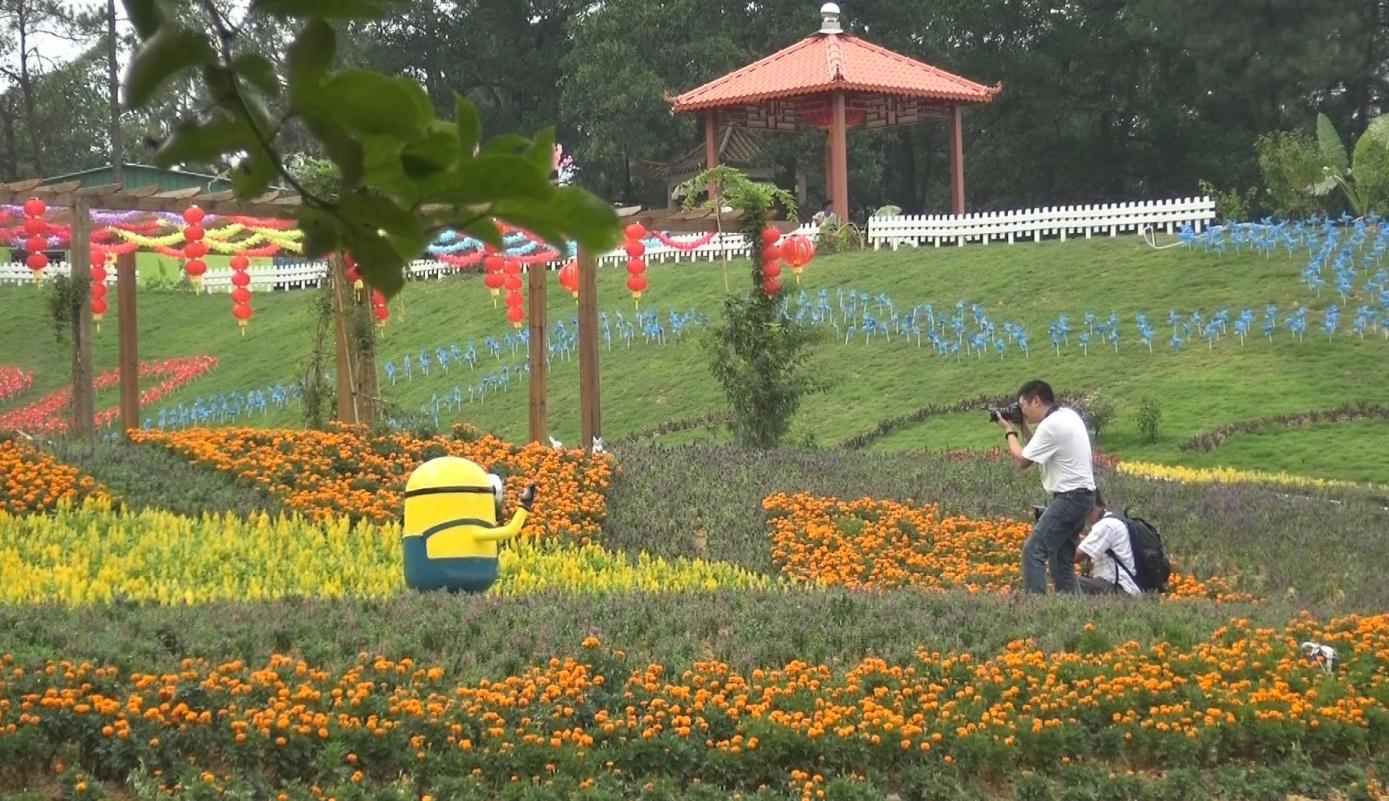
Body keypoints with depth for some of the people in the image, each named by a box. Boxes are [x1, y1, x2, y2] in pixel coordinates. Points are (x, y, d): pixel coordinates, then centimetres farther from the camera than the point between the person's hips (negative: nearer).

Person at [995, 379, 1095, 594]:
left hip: (1070, 497, -10)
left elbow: (1022, 460, -12)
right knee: (1061, 557, 13)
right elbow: (1039, 452, 19)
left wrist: (1009, 431, 2)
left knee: (1034, 550, -14)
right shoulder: (1068, 415, 13)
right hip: (1082, 495, 10)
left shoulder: (1051, 425, -17)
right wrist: (1024, 427, 12)